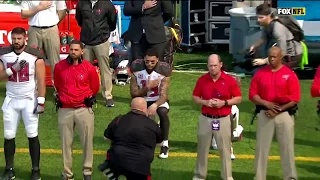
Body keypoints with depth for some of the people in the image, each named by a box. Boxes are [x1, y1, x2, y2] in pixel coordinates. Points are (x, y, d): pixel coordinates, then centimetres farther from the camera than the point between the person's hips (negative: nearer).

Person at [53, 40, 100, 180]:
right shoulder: (59, 66, 0)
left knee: (87, 141, 1)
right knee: (66, 143, 6)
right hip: (65, 110, 1)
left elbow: (95, 87, 11)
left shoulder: (89, 68, -4)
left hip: (84, 109, -1)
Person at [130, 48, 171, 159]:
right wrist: (148, 87, -28)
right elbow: (134, 94, -12)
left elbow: (164, 95, -24)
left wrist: (155, 105, -45)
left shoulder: (163, 70, -20)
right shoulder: (136, 68, -16)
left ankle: (165, 144, -16)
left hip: (158, 100, -1)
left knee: (163, 112, -34)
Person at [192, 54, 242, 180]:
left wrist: (224, 102, -15)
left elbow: (238, 98, 0)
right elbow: (195, 97, 8)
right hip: (205, 119, 2)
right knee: (202, 148, 9)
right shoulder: (202, 80, 1)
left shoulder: (229, 80, -4)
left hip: (223, 119, -2)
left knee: (225, 149, 4)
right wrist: (205, 102, -12)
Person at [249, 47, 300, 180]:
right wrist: (267, 104, -14)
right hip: (265, 114, 2)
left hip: (284, 114, -2)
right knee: (261, 147, 5)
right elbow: (252, 94, 1)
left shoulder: (290, 74, -2)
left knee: (287, 147, 2)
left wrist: (278, 109, -13)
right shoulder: (260, 73, 4)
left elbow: (295, 98, -6)